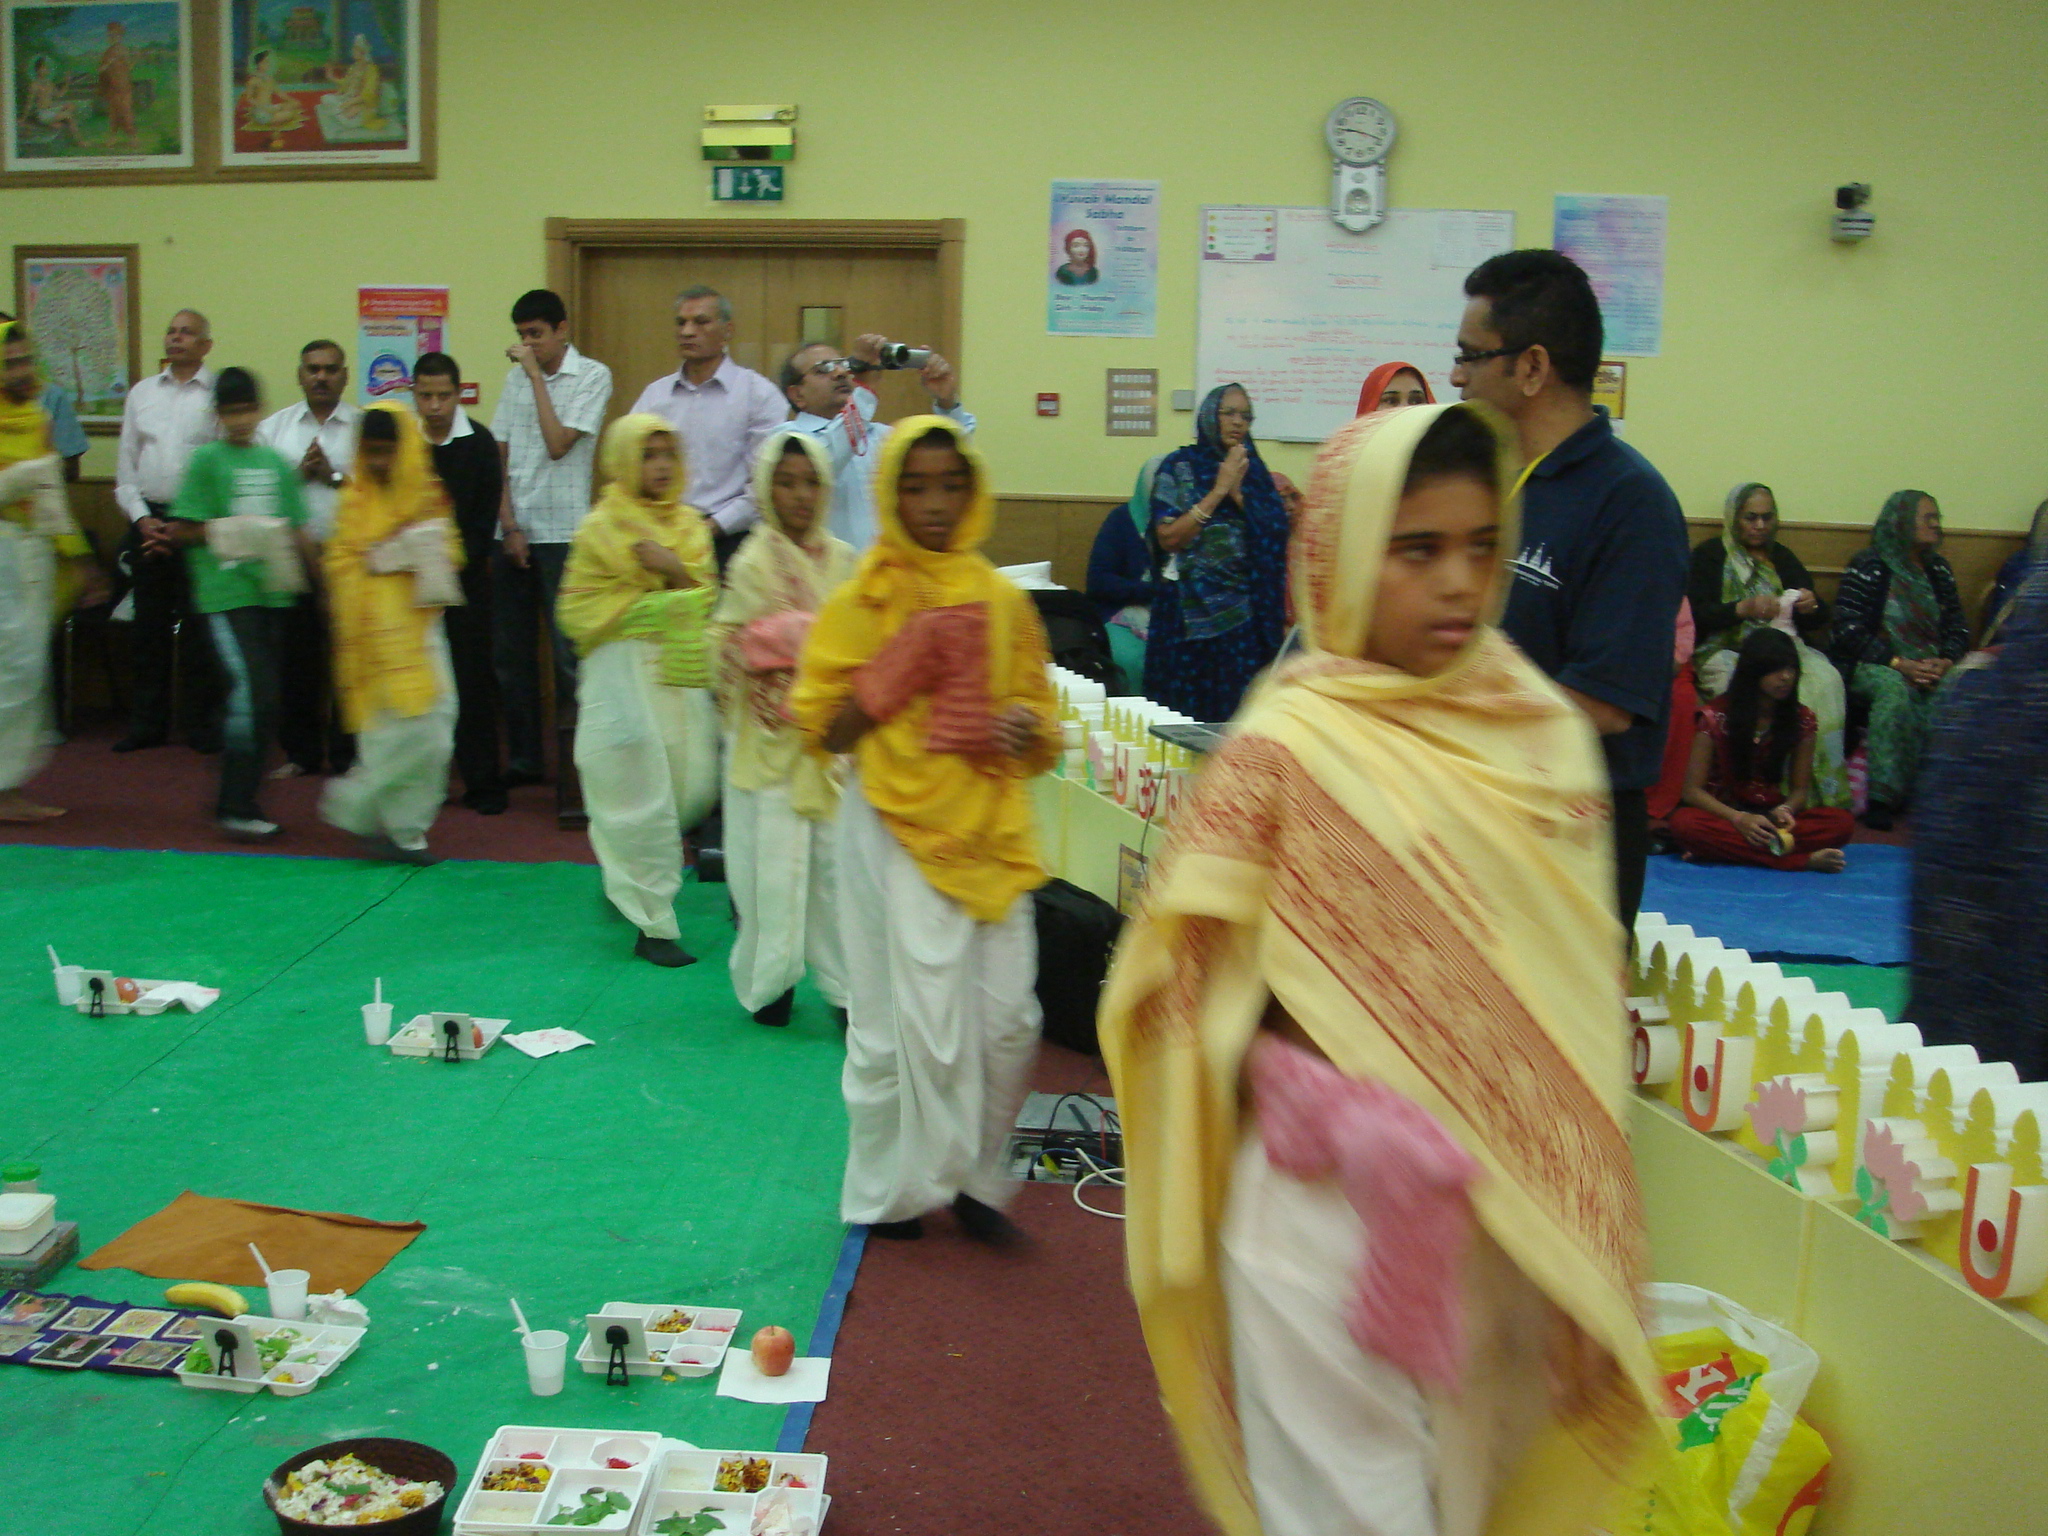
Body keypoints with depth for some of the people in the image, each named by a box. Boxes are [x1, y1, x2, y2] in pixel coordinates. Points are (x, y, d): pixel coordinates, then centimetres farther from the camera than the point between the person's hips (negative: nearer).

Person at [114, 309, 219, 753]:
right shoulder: (141, 393, 13)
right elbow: (126, 464, 14)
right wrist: (142, 518, 0)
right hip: (148, 519, 4)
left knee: (198, 627, -1)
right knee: (148, 624, 7)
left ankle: (200, 721, 10)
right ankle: (147, 721, 16)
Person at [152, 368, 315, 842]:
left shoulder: (275, 461, 13)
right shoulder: (206, 460, 0)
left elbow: (297, 530, 17)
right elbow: (185, 530, -2)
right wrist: (230, 532, -13)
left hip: (272, 590, 5)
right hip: (226, 593, -5)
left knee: (263, 699, 7)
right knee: (251, 689, -14)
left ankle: (239, 801, 19)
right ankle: (237, 807, -8)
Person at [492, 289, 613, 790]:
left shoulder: (592, 376, -2)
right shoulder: (516, 376, 12)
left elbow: (558, 445, -13)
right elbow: (499, 456, 10)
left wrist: (536, 374, -9)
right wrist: (508, 527, 0)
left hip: (561, 532, -5)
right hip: (512, 532, 5)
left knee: (568, 648, -6)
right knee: (511, 652, 8)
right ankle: (523, 758, 18)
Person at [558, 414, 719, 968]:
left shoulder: (690, 523, 13)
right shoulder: (600, 527, -1)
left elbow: (706, 596, 7)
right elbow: (578, 608, -3)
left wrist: (676, 570, -11)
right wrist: (643, 605, -11)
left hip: (684, 669, 5)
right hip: (624, 668, -5)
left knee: (696, 787, 4)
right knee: (643, 799, -5)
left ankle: (625, 867, 31)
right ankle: (653, 925, 2)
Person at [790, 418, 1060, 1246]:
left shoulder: (1003, 600, 9)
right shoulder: (861, 602, 0)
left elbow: (1036, 709, 18)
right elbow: (826, 730, -2)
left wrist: (1027, 730, -6)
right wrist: (899, 670, -15)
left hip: (989, 828, 4)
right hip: (897, 827, -3)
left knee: (1009, 1020, 3)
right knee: (915, 1019, -2)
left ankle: (976, 1178, 23)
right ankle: (896, 1190, 17)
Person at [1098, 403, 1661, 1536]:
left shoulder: (1543, 733, 0)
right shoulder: (1289, 744, -12)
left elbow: (1579, 994, 4)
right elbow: (1186, 984, -8)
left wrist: (1585, 1259, 3)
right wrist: (1333, 1108, -18)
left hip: (1507, 1218, 4)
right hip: (1332, 1211, -4)